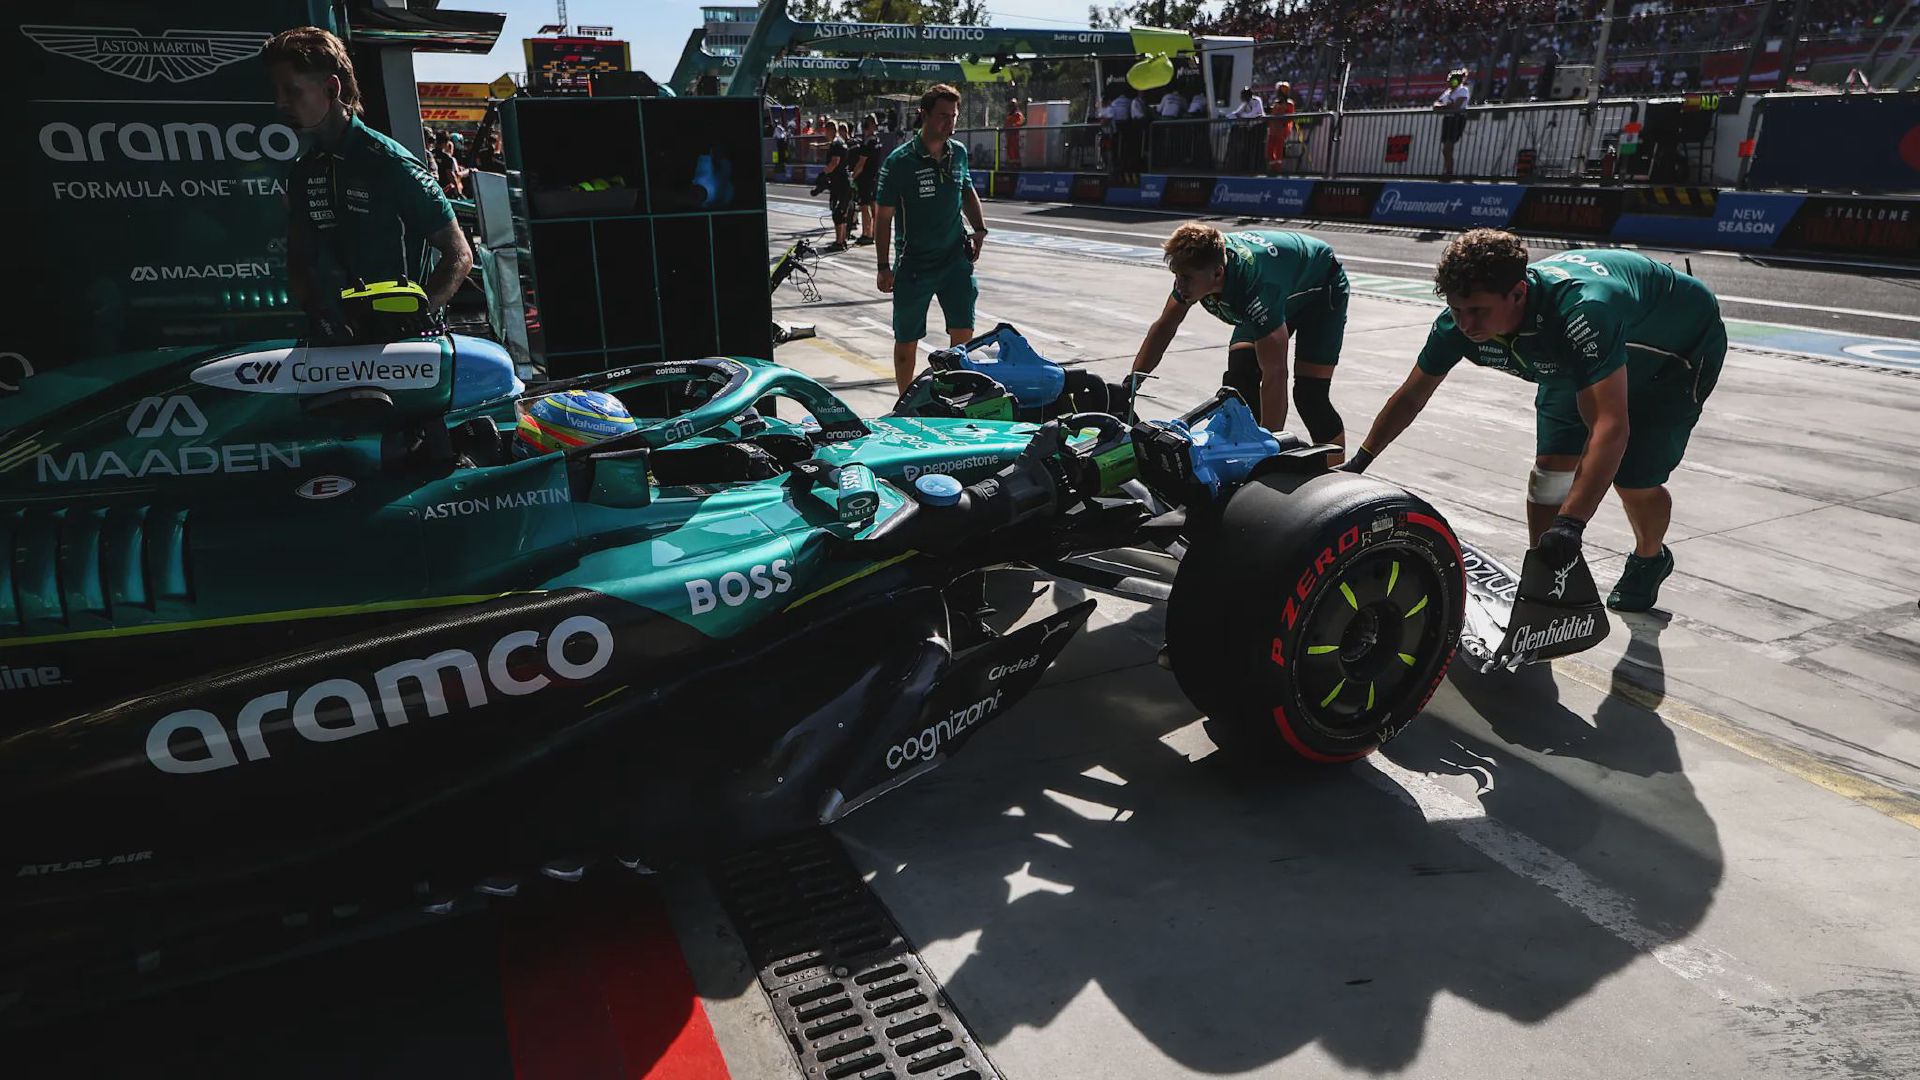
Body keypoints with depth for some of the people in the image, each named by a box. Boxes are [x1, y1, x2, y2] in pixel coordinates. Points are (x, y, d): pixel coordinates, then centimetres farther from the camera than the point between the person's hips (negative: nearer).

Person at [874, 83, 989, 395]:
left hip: (956, 258, 3)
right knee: (907, 339, 6)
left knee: (963, 332, -4)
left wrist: (979, 229, 8)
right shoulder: (899, 161, -11)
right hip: (913, 264, -3)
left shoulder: (958, 152, 4)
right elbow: (884, 217, -7)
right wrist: (884, 267, -9)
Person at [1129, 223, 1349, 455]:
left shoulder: (1256, 287, -46)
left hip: (1320, 289, -6)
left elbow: (1275, 374, -45)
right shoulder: (1193, 267, -26)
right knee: (1239, 378, -11)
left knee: (1310, 394, -17)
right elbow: (1164, 326, -9)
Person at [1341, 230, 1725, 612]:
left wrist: (1571, 522, -59)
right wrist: (1358, 463, -12)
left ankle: (1649, 559, 22)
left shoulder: (1582, 312, -46)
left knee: (1633, 479, -11)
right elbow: (1409, 397, -11)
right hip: (1578, 363, 6)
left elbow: (1610, 428, -51)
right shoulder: (1460, 320, -26)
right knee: (1551, 466, -8)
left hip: (1683, 345, -5)